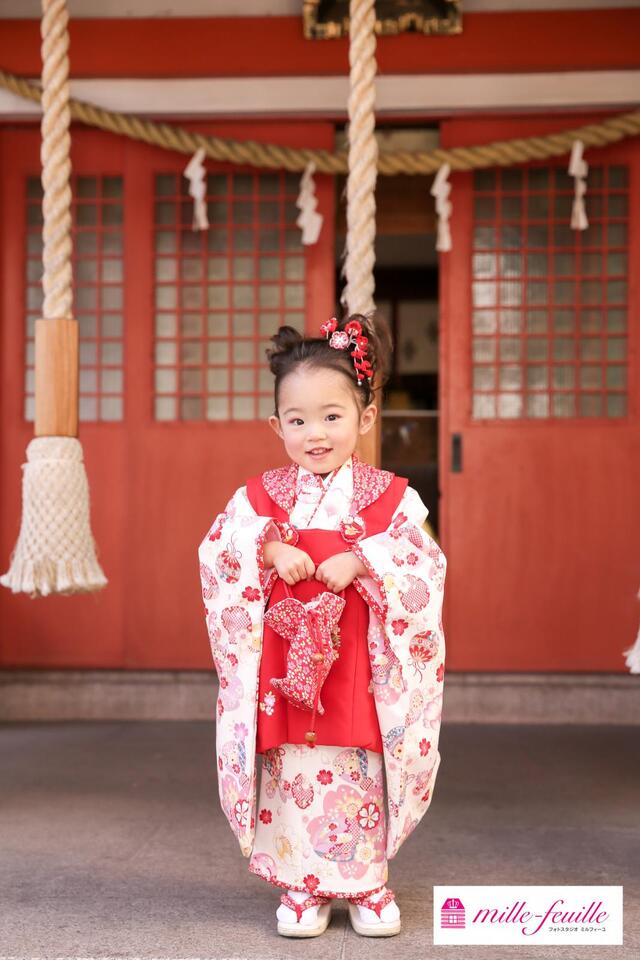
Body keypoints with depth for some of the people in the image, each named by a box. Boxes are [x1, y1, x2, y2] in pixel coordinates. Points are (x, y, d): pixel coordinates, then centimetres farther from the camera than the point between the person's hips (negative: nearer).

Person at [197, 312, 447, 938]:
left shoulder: (390, 497, 1)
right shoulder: (261, 495, 5)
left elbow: (424, 563, -8)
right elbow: (218, 549, -2)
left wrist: (359, 560, -21)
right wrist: (271, 550, -18)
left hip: (362, 661, -1)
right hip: (282, 659, 1)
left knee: (363, 770, 5)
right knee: (293, 770, 4)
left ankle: (368, 884, 21)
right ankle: (303, 884, 18)